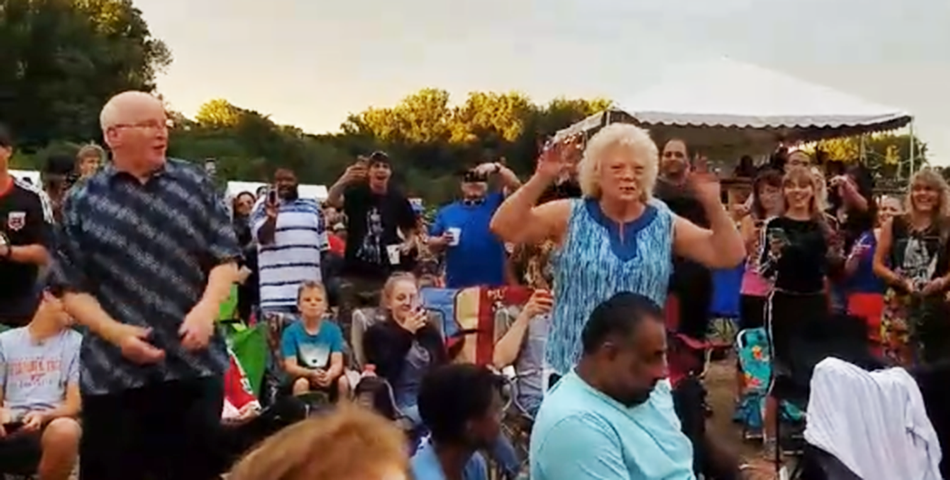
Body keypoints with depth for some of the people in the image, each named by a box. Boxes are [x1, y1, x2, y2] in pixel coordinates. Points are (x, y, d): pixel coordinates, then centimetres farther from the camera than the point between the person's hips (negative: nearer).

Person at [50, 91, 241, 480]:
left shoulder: (196, 185, 5)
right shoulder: (82, 202, 2)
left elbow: (225, 259, 4)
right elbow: (71, 288, 1)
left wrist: (206, 309, -13)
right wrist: (115, 331, -14)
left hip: (195, 364, 1)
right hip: (113, 372, 0)